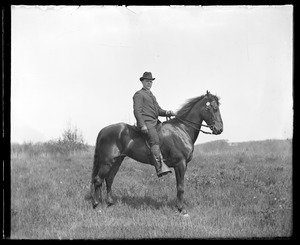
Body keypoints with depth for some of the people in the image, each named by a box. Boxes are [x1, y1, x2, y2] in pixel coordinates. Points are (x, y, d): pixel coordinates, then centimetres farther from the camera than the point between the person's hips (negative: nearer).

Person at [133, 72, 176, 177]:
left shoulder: (152, 96, 29)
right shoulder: (139, 94, 3)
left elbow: (158, 110, 26)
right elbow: (137, 111, -8)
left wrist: (167, 112, 4)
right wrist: (142, 125, -19)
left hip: (155, 122, 9)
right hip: (146, 122, -9)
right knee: (155, 140, -27)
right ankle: (160, 168, -41)